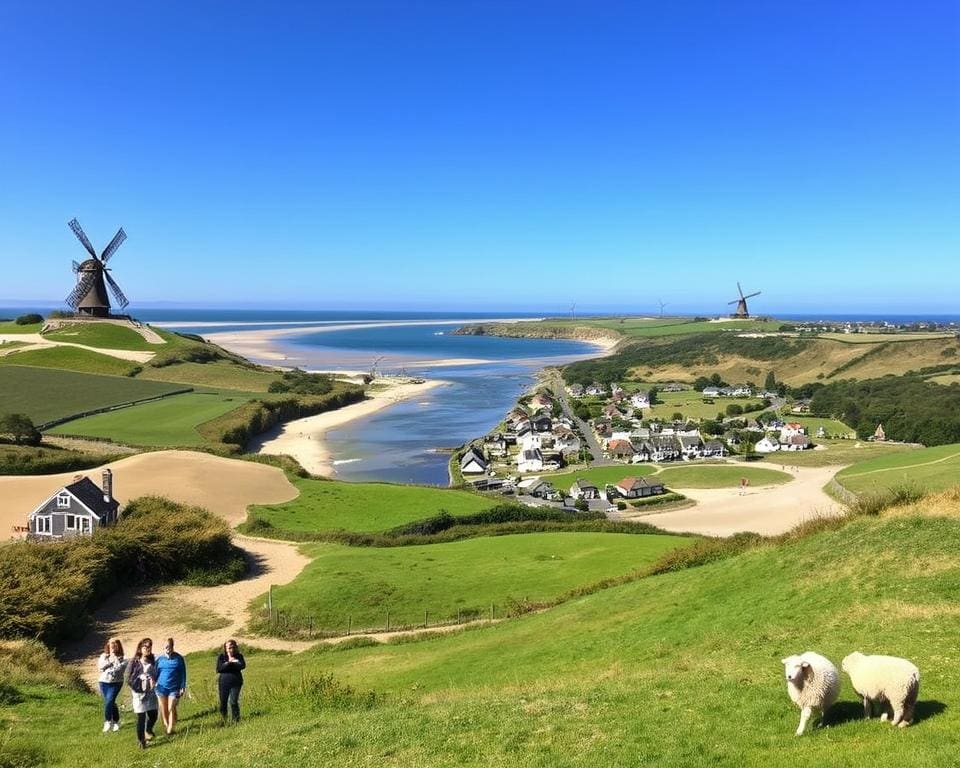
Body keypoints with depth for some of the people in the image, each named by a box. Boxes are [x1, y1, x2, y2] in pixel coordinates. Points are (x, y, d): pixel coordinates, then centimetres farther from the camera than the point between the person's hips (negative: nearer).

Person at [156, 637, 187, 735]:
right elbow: (156, 673, 11)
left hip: (174, 688, -3)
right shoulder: (160, 659, 3)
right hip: (161, 688, 3)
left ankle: (170, 729, -1)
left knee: (171, 709, -7)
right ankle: (166, 727, 20)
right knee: (163, 710, 7)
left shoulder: (178, 658, -2)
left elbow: (183, 673, 1)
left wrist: (182, 687, -2)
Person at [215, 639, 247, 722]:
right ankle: (223, 718, 29)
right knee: (223, 702, 8)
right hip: (224, 682, 1)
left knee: (234, 702, -7)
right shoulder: (221, 656, 2)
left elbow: (243, 666, -15)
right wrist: (228, 663, -17)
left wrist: (233, 661, -17)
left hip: (236, 682, -1)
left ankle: (236, 720, 2)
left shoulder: (239, 656, 2)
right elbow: (218, 669, -9)